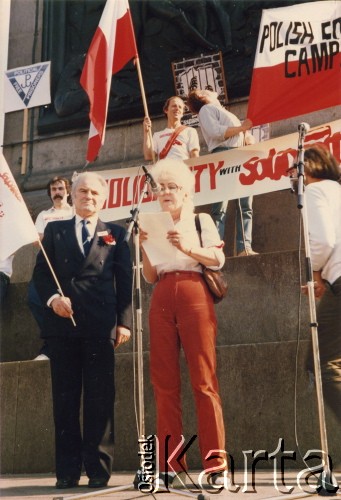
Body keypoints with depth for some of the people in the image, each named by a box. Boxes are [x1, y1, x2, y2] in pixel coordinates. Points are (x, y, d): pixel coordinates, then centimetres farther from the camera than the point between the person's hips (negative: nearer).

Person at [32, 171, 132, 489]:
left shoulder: (116, 234, 15)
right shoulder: (54, 230, 18)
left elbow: (124, 280, 8)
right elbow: (40, 272, 10)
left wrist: (124, 321, -3)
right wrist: (52, 297, -9)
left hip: (101, 325, -1)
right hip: (62, 323, 1)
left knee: (100, 398, -2)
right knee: (64, 398, 3)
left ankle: (98, 469, 3)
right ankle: (67, 469, 8)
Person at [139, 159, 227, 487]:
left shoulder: (201, 220, 14)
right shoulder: (156, 226, 21)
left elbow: (218, 259, 0)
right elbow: (150, 277, 16)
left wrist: (187, 247, -13)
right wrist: (145, 247, 1)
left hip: (194, 296, -3)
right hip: (162, 301, 4)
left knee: (204, 381, -9)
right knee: (164, 383, -2)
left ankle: (215, 464, -8)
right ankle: (169, 464, 2)